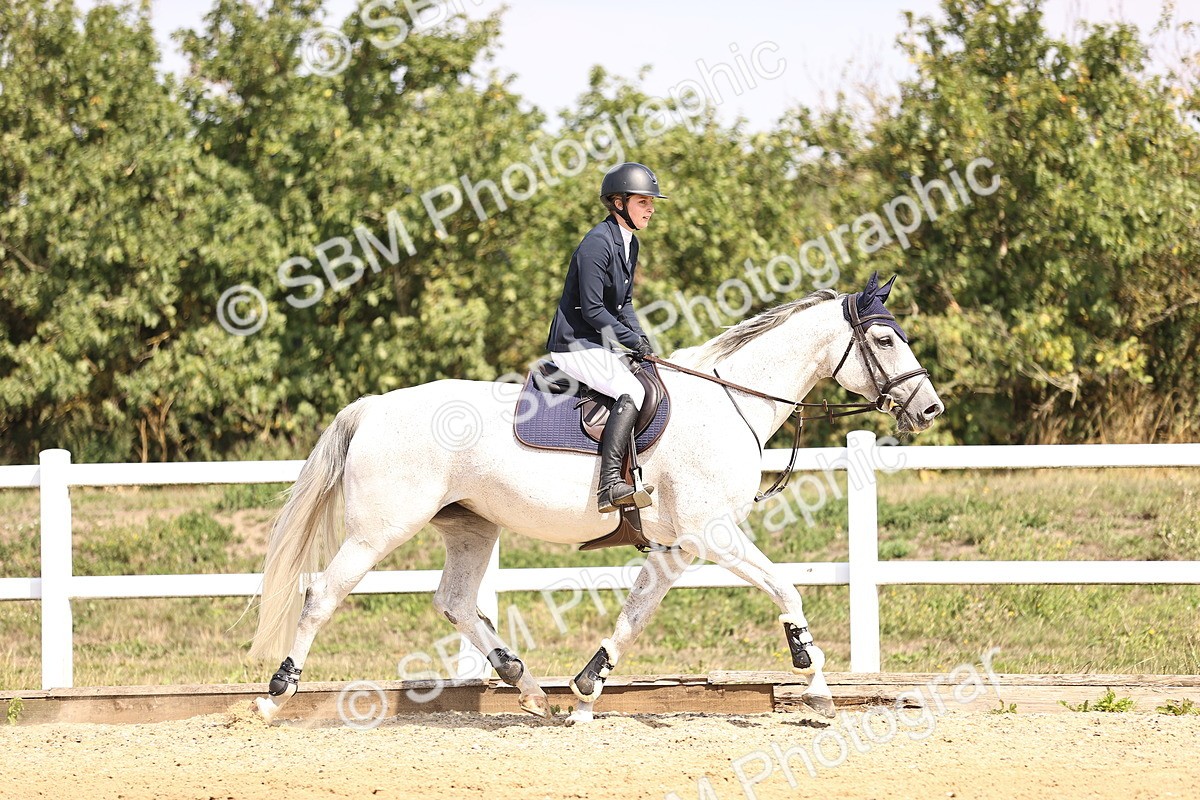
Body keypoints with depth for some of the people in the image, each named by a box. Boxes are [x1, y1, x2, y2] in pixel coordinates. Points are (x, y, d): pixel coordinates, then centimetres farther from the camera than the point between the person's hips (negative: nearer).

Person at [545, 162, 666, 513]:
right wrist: (633, 340, -14)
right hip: (575, 343, -10)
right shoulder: (598, 244, -18)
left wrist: (639, 337, 3)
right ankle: (609, 485, -36)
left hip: (599, 344, 10)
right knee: (631, 392, -27)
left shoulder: (630, 243, 12)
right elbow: (592, 309, -20)